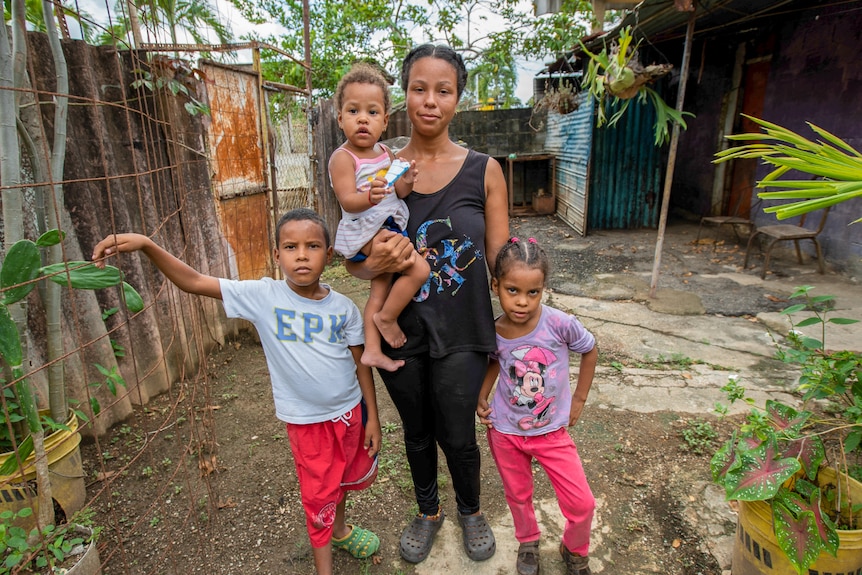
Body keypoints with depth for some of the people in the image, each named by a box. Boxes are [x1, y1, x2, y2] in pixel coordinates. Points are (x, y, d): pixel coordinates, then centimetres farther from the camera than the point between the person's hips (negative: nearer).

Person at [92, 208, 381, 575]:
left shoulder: (344, 308, -10)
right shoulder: (263, 296, -16)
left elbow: (361, 364, -3)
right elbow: (193, 282, -20)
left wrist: (372, 417, 1)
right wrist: (146, 245, -33)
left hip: (350, 411, 3)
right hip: (306, 419, -3)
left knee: (349, 476, 26)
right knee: (318, 495, 13)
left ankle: (340, 530, 58)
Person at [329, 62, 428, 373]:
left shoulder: (386, 153, 8)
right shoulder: (343, 157, -14)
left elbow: (399, 192, 3)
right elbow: (347, 201, -24)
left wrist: (406, 182, -20)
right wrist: (369, 197, -44)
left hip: (388, 228, 9)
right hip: (365, 232, -9)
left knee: (381, 289, 15)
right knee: (419, 268, -18)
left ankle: (372, 349, 27)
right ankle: (387, 318, 4)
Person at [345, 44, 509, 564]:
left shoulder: (484, 170, -6)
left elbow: (501, 261, -1)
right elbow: (354, 262, 1)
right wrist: (378, 263, -22)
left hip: (461, 333, -1)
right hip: (401, 332, 2)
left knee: (458, 436, 13)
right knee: (417, 433, 21)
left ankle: (470, 510, 48)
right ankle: (428, 510, 51)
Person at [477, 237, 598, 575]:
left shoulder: (560, 324, -23)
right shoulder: (493, 333, -16)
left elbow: (590, 351, -3)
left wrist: (579, 399, 0)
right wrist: (481, 397, -4)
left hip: (552, 432, -1)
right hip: (504, 433, 2)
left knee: (582, 503, 3)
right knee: (518, 496, 21)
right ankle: (528, 542, 53)